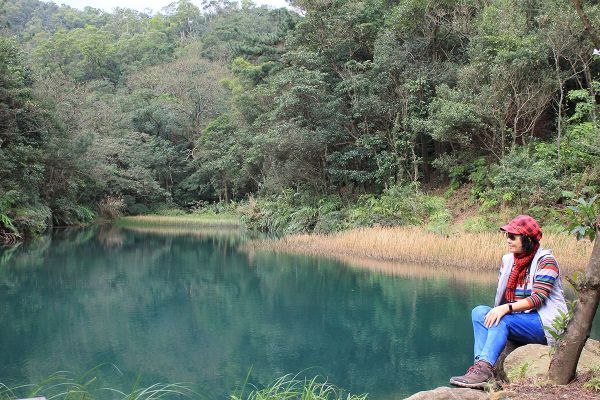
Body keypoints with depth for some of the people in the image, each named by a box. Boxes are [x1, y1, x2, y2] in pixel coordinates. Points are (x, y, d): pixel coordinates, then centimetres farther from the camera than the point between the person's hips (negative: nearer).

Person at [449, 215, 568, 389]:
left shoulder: (545, 261, -9)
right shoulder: (508, 260, 12)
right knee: (479, 312, -16)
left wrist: (507, 308, -30)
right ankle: (482, 366, -33)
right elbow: (501, 297, 11)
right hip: (518, 319, 7)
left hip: (545, 324, -7)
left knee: (502, 320, -32)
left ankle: (484, 368, -43)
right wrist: (498, 310, -10)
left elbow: (538, 298, -19)